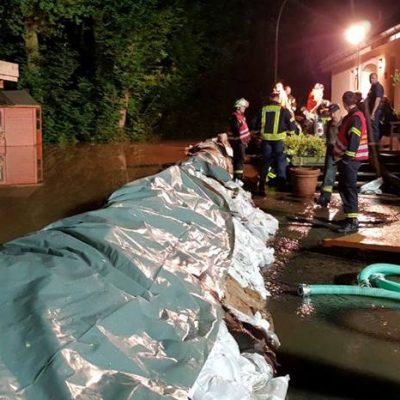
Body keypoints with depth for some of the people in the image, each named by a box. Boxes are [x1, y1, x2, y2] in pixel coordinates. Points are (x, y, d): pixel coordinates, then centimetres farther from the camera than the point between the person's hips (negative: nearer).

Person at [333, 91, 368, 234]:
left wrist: (347, 157, -25)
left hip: (350, 159, -10)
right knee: (344, 187, 15)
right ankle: (350, 216, 24)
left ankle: (352, 222, -10)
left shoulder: (355, 118, -16)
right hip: (347, 158, 10)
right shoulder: (352, 116, 16)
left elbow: (354, 140, -24)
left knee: (349, 188, -10)